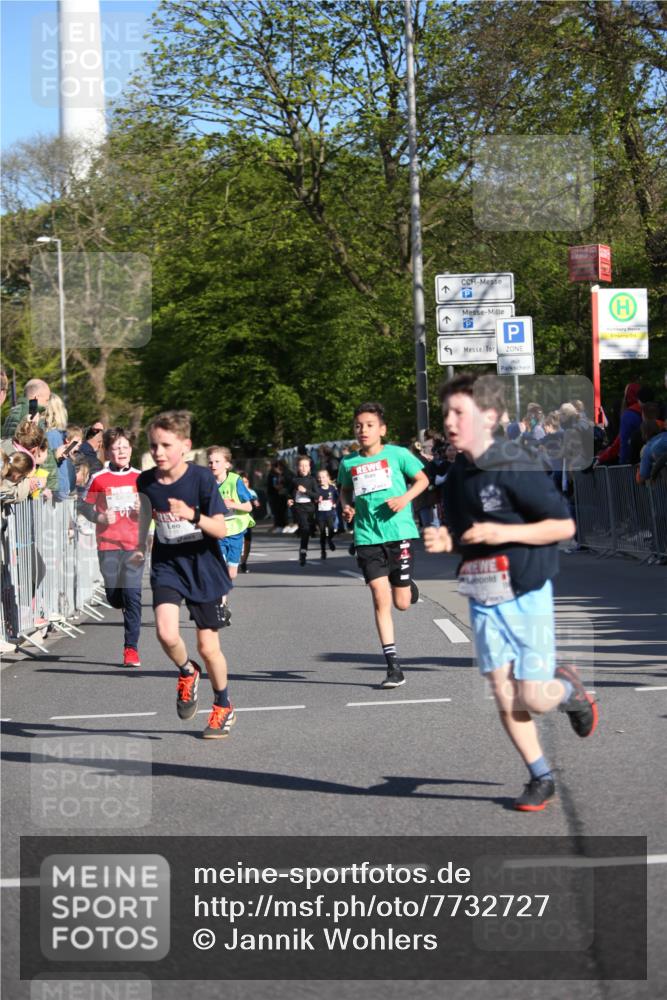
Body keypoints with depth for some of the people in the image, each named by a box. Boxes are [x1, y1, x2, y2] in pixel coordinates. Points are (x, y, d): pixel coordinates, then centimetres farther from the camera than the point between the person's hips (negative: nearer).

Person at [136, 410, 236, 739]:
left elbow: (221, 529, -17)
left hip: (203, 566, -2)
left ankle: (223, 707, 28)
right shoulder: (146, 481, -6)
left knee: (208, 646, 3)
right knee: (166, 633, -21)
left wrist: (193, 516, -34)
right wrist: (141, 543, 22)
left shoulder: (202, 478, -17)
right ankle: (187, 673, 13)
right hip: (166, 564, 2)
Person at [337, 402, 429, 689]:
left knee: (402, 603, 2)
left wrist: (405, 498, -11)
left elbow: (422, 479, 6)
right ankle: (393, 665, -2)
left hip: (399, 532, -2)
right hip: (367, 537, 2)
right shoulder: (348, 463, 6)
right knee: (380, 599, -7)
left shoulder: (397, 454, -2)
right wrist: (346, 507, 3)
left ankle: (407, 585, 41)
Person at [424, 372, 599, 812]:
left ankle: (568, 688, 29)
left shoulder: (518, 470, -16)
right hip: (484, 600, 6)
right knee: (504, 696, 3)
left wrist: (504, 532, -23)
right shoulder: (457, 477, 7)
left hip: (526, 596, -6)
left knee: (532, 698, -6)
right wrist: (445, 541, -4)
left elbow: (565, 525, -14)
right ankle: (541, 778, 17)